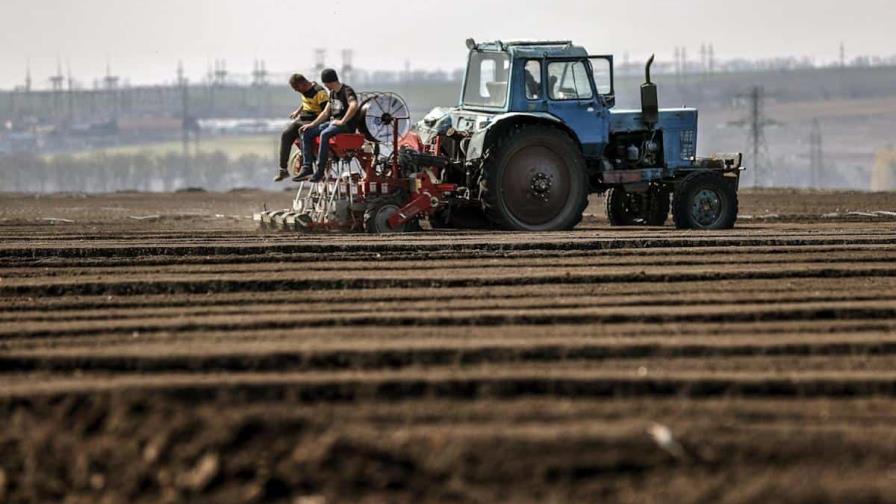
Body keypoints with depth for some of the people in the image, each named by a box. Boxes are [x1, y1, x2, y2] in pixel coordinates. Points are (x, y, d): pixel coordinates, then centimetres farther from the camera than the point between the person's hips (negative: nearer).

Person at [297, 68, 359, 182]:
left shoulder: (347, 91, -11)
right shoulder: (332, 93, 19)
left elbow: (354, 106, -30)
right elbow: (325, 113, 22)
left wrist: (342, 121, -27)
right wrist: (312, 124, 10)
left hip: (346, 125, -9)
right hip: (332, 122, 9)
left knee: (324, 134, -36)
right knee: (306, 132, -3)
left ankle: (320, 171, -34)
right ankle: (307, 167, -10)